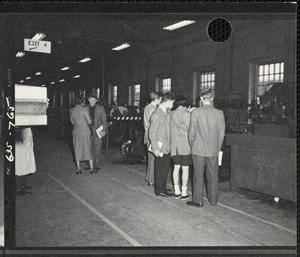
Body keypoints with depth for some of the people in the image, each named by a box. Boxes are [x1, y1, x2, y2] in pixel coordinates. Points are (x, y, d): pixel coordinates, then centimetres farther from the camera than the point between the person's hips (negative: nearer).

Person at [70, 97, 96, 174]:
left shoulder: (71, 110, 4)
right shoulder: (84, 109, -10)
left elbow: (72, 122, 13)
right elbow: (89, 122, -8)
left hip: (76, 132, 4)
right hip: (85, 131, -3)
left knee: (77, 150, 10)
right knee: (88, 149, 6)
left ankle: (78, 169, 13)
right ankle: (91, 168, 9)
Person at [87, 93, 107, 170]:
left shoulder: (100, 108, 3)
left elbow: (104, 120, 3)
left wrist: (104, 130, -4)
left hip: (98, 130, -2)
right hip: (89, 130, 2)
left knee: (98, 148, -3)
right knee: (90, 148, 5)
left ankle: (97, 165, 4)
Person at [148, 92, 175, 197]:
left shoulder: (167, 112, 7)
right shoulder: (156, 115, -19)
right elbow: (152, 133, -18)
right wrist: (155, 149, -19)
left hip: (166, 147, 8)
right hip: (160, 147, -8)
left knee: (165, 168, 17)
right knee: (159, 170, 5)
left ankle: (163, 188, 31)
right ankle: (159, 190, 19)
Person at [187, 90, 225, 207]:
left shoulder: (196, 112, -9)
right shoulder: (219, 113, -1)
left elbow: (192, 131, -6)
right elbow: (221, 133, 3)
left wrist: (192, 145, 8)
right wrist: (218, 147, 14)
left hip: (198, 149, -3)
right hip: (213, 149, 3)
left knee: (198, 175, 6)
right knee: (213, 175, 13)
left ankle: (198, 200, 11)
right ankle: (213, 199, 22)